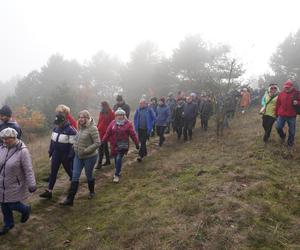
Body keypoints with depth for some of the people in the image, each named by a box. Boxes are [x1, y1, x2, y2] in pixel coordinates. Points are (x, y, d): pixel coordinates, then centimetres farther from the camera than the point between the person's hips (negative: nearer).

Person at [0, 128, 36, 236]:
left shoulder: (22, 151, -21)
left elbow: (28, 170, -20)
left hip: (15, 186, -6)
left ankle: (26, 210, 35)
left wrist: (32, 185, -19)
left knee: (12, 205, 3)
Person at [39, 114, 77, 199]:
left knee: (68, 170, 14)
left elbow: (72, 145, -19)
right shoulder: (56, 128, 3)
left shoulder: (70, 130, -20)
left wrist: (70, 157, -18)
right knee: (53, 172, 4)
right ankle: (49, 191, 9)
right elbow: (52, 140, 14)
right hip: (56, 154, 6)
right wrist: (50, 151, 16)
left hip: (65, 155, -5)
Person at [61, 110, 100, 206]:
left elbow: (97, 143, -21)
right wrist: (75, 146, 3)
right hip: (78, 156, 6)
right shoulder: (80, 127, 5)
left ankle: (92, 192, 40)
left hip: (89, 157, -6)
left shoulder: (92, 128, -18)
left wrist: (85, 150, -23)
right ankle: (70, 199, 11)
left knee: (89, 175, 14)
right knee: (75, 177, 5)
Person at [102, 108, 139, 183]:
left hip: (123, 145, -3)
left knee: (119, 159, -9)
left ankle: (117, 175, 4)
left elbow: (133, 134, -5)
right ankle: (118, 172, 35)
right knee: (116, 159, 13)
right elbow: (108, 133, 4)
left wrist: (137, 144, -3)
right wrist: (103, 141, 3)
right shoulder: (113, 123, 2)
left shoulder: (128, 123, -6)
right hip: (114, 145, 3)